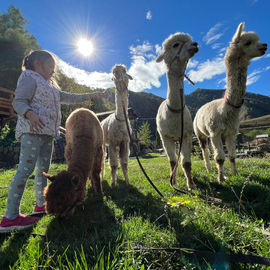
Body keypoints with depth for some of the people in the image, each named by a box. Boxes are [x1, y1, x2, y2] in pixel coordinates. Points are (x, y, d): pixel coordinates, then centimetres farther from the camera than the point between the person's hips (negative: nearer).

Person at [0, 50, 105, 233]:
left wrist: (90, 96, 31)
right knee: (26, 168, -14)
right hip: (32, 130, -9)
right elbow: (18, 101, -9)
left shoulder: (49, 86, 28)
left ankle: (41, 204, 21)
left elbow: (68, 97, 31)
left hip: (47, 133, 9)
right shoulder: (29, 78, 2)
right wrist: (30, 114, -30)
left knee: (44, 168, 10)